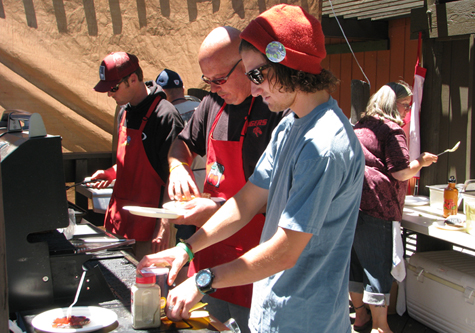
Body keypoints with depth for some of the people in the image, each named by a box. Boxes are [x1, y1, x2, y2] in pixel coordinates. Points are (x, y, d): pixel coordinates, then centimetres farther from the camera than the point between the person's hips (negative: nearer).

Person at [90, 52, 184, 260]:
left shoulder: (165, 115, -16)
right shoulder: (125, 112, 12)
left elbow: (172, 176, -17)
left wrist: (164, 225, -19)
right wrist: (112, 173, 9)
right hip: (121, 215, 8)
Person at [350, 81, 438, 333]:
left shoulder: (360, 126, 17)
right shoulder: (392, 129, -7)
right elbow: (400, 171, -13)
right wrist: (421, 162, 4)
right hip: (375, 206, -8)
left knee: (355, 262, 15)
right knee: (378, 267, -1)